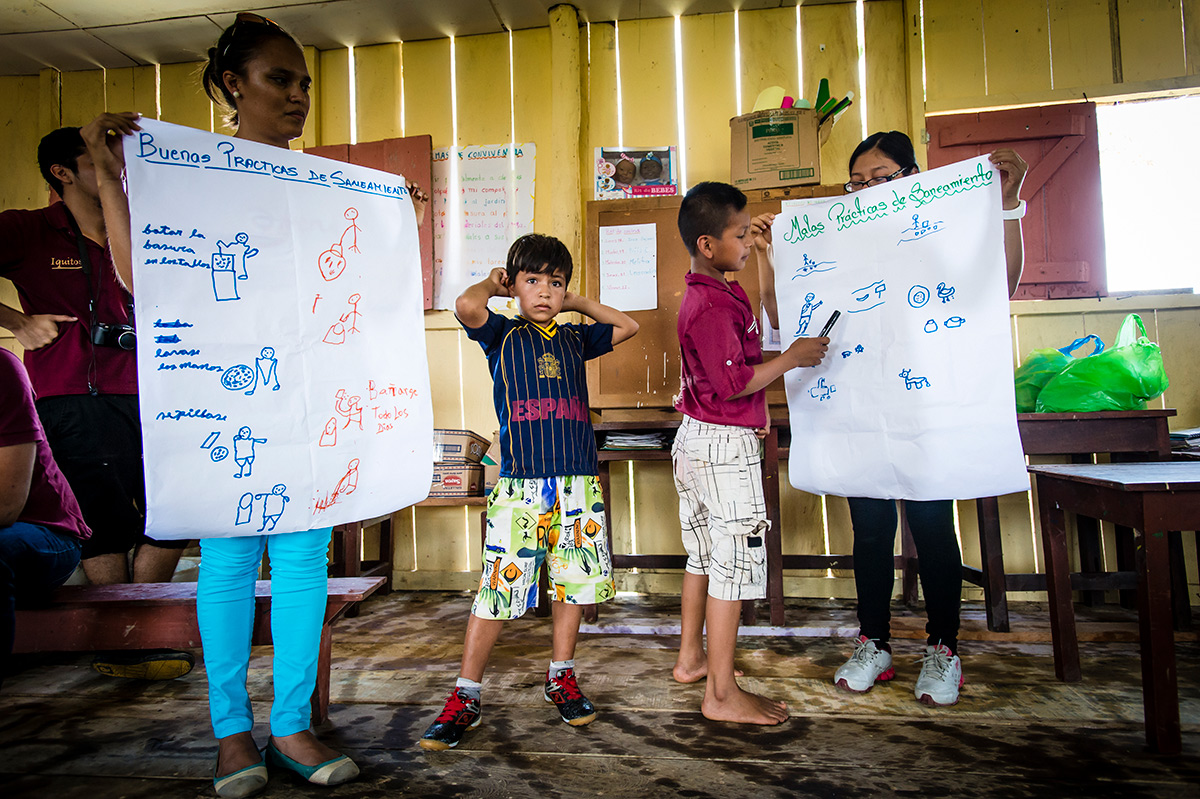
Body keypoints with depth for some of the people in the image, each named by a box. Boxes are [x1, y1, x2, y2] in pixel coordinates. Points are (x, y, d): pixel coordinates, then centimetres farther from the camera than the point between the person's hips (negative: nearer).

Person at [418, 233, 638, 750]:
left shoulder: (575, 339, 17)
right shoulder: (502, 335, 5)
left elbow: (628, 326, 27)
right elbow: (466, 306, -15)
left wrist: (577, 302, 22)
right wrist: (491, 283, 6)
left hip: (579, 480, 4)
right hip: (520, 481, -4)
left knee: (574, 582, 9)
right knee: (498, 588, -3)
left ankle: (561, 677, 28)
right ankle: (465, 697, 11)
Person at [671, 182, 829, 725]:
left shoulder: (704, 295, 14)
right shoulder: (713, 305, -19)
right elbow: (734, 383, -23)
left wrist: (753, 413, 22)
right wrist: (792, 358, -13)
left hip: (697, 437, 11)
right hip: (726, 445, -11)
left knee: (704, 553, 19)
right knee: (736, 559, -4)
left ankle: (691, 658, 32)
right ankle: (722, 695, 5)